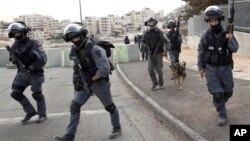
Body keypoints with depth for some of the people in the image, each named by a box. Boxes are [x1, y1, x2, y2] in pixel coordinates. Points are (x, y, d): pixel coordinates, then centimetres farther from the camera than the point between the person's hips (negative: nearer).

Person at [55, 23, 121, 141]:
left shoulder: (94, 49, -24)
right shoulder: (75, 50, 0)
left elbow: (105, 69, -29)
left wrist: (91, 79, -19)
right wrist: (76, 78, 2)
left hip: (100, 82, -6)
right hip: (85, 83, 7)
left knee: (109, 106, 12)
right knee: (74, 106, -1)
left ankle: (117, 128, 35)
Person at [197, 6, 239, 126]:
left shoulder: (227, 33, -6)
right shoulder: (206, 35, -7)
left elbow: (235, 49, -12)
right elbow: (201, 52, 0)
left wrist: (230, 39, -31)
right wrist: (200, 67, 0)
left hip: (226, 68, 2)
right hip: (211, 68, -2)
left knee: (228, 92, 16)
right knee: (217, 94, -7)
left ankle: (219, 104, 47)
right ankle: (222, 115, 13)